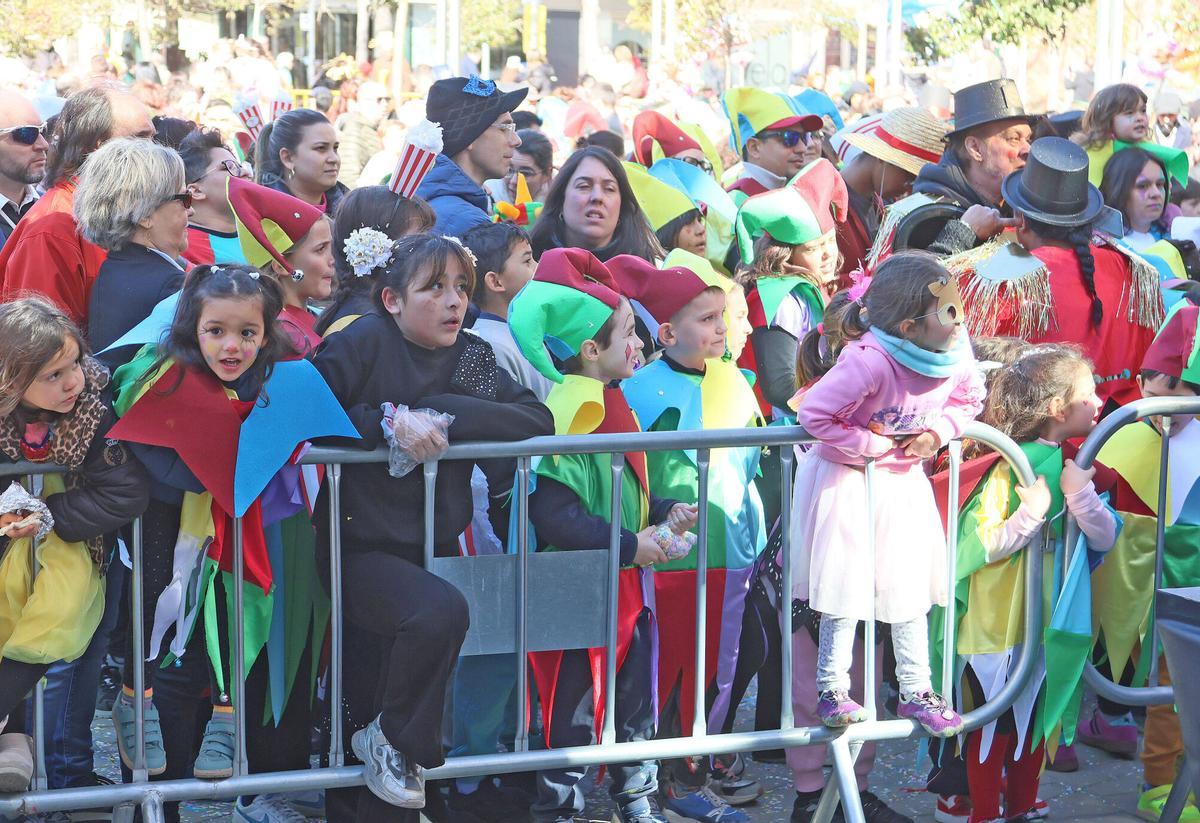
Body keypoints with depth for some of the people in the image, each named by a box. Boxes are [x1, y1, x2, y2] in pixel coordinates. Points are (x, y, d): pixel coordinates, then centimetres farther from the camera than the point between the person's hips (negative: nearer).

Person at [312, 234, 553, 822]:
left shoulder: (471, 357, 5)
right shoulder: (364, 343, -8)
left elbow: (539, 419, -6)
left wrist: (444, 413, -17)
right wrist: (385, 422, -23)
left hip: (430, 548, 5)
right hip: (358, 548, -5)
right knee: (440, 610, -32)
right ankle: (397, 740, -9)